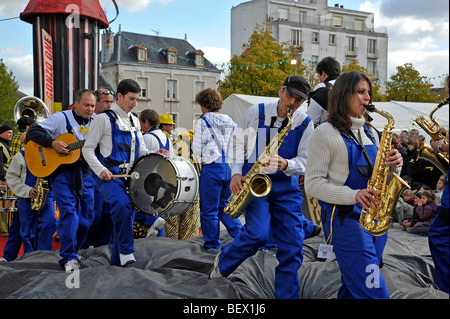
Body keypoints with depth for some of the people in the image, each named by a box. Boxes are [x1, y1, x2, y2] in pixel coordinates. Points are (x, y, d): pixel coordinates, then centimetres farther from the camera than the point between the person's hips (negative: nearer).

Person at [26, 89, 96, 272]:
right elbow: (33, 132, -4)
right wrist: (53, 143, -17)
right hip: (61, 170, -4)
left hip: (85, 173, 5)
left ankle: (72, 252, 23)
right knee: (69, 211, -16)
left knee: (87, 215, 4)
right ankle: (68, 258, -13)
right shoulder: (61, 118, 0)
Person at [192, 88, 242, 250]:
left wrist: (195, 139, 12)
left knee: (209, 211, 7)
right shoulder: (230, 122, 9)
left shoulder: (203, 122, -7)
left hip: (212, 169, -6)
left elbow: (197, 150, -7)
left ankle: (212, 245, 14)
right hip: (230, 168, 6)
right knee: (225, 208, 18)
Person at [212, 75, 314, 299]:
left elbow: (305, 161, 0)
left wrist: (285, 164, -22)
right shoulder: (255, 113, -1)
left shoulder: (305, 124, 1)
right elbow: (238, 141, 10)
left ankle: (287, 295, 11)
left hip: (286, 186, 2)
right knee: (259, 233, -20)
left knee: (292, 246, -4)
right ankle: (223, 262, 10)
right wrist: (236, 172, -3)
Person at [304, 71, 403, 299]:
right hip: (344, 218, -7)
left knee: (353, 288, 14)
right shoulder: (325, 133, -7)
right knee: (374, 293, -11)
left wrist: (393, 166, -2)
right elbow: (313, 184, -11)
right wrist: (353, 195, -23)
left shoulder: (370, 133, 15)